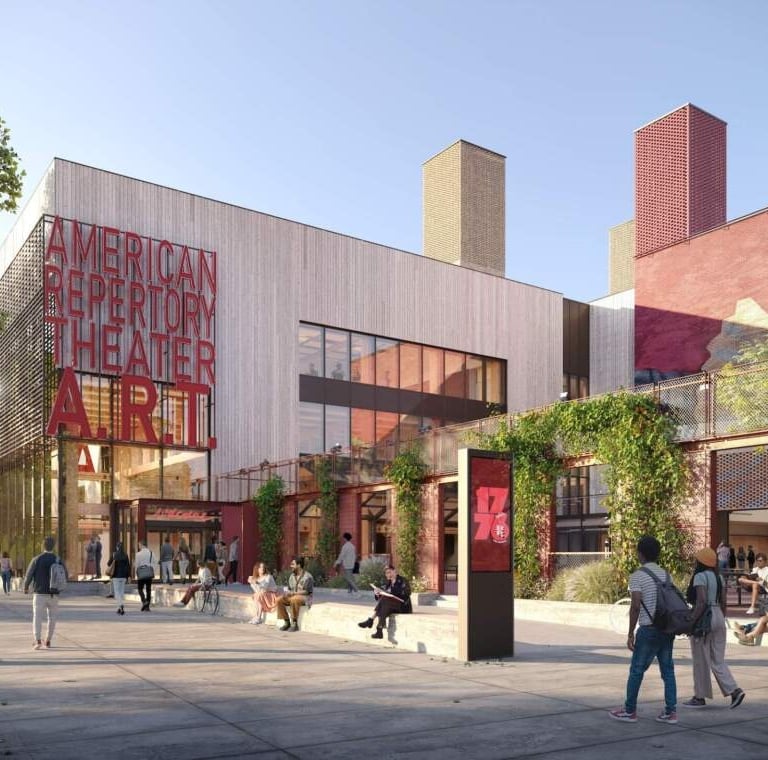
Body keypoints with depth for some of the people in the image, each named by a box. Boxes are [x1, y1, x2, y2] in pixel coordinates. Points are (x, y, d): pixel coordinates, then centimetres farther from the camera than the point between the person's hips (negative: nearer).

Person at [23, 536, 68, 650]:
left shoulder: (37, 559, -7)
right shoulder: (58, 560, 0)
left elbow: (28, 575, -7)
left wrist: (26, 587, 12)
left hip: (39, 594, -2)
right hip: (53, 595, 2)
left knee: (37, 617, 0)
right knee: (52, 618, 16)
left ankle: (38, 641, -14)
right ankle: (48, 641, 18)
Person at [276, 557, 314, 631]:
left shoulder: (307, 577, -11)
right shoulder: (292, 576, 11)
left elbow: (306, 591, -16)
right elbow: (289, 589, 16)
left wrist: (293, 593, -24)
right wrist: (287, 593, -9)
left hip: (304, 597, -7)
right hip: (292, 596, 7)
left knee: (294, 599, -39)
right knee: (279, 600, -19)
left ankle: (295, 624, -28)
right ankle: (286, 622, -11)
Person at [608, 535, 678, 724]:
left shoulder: (637, 576, -10)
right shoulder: (666, 575, 10)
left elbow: (636, 606, -15)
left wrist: (630, 633, -9)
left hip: (649, 629, -6)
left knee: (637, 670, 4)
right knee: (667, 669, 10)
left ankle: (630, 711, 11)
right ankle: (670, 711, 9)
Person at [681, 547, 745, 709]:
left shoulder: (700, 576, -13)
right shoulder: (718, 577, 11)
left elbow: (702, 601, -21)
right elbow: (723, 602, 13)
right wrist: (721, 620, 22)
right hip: (718, 617, 8)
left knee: (700, 660, 4)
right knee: (717, 660, 12)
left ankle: (700, 697, 12)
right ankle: (734, 690, -2)